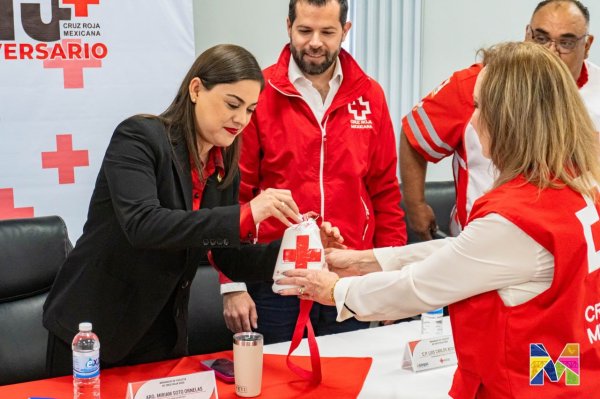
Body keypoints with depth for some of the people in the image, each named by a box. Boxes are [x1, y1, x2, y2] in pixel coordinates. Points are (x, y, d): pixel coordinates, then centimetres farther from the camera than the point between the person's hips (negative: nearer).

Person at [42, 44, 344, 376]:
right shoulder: (139, 137, -16)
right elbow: (141, 224, -31)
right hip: (91, 327, -5)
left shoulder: (225, 169, 2)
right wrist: (245, 215, -36)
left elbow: (230, 257, 5)